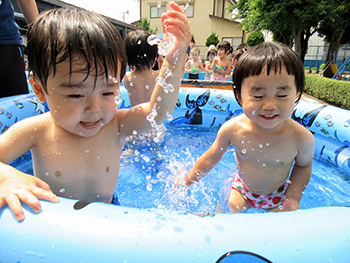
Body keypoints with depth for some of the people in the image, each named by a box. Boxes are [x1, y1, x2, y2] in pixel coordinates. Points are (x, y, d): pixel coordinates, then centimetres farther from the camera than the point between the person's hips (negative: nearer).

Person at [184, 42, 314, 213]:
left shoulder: (302, 138, -28)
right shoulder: (232, 129, -29)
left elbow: (303, 165, -4)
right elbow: (211, 158, -12)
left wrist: (293, 198, -13)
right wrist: (187, 182, -4)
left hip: (277, 197, 0)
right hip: (241, 191, 0)